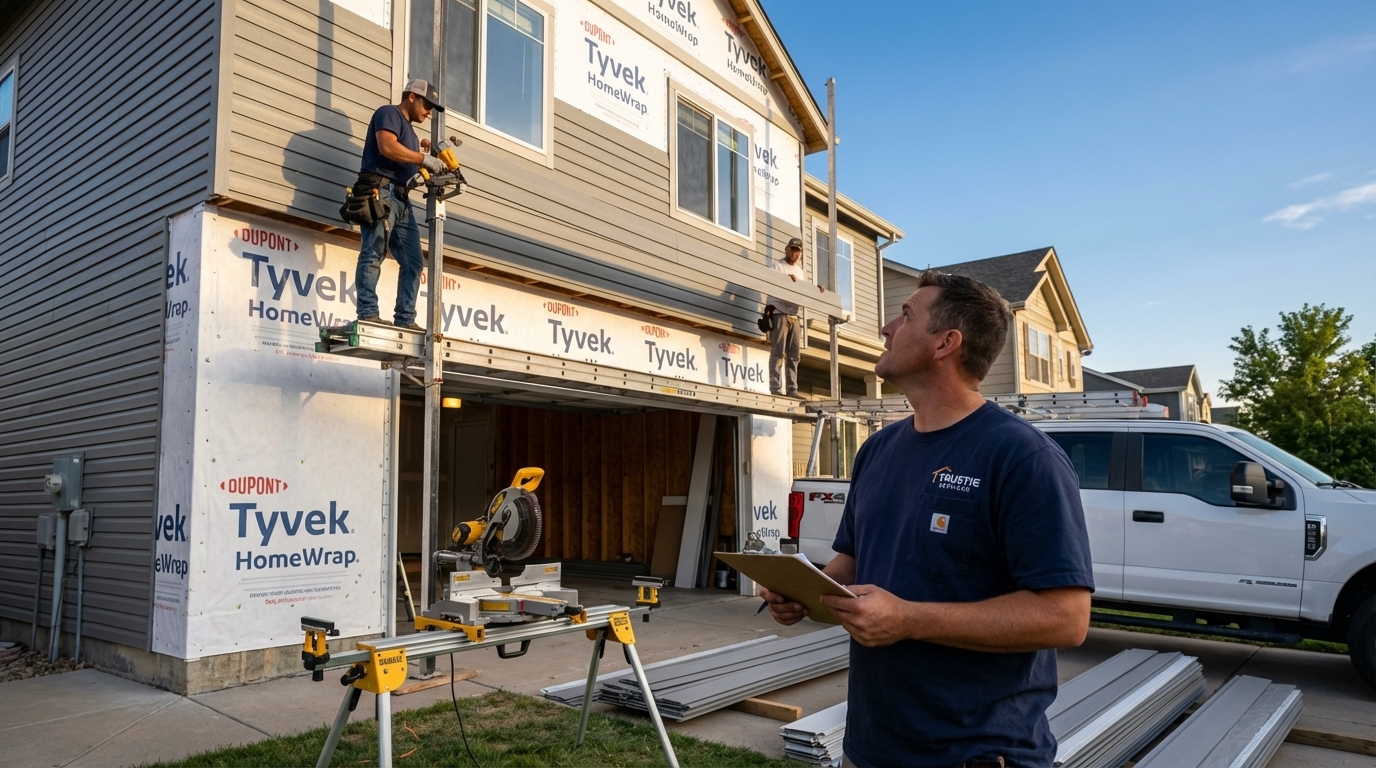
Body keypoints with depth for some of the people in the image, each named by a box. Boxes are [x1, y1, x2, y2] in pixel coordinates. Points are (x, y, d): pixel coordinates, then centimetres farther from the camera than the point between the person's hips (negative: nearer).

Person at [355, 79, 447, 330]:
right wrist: (424, 158, -10)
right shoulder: (388, 113, 4)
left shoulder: (408, 130, 31)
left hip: (401, 199, 9)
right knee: (374, 253, -14)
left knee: (412, 261, 1)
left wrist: (420, 150, 13)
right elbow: (387, 147, -14)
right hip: (380, 191, -9)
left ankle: (405, 319, -1)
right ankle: (368, 314, -19)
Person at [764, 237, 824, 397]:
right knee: (778, 353, -10)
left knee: (793, 355, 5)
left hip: (794, 316, 7)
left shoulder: (800, 271, 23)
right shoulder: (777, 265, 4)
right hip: (778, 313, -7)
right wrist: (788, 280, -24)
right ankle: (776, 389, -11)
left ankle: (792, 390, 7)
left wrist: (816, 289, 2)